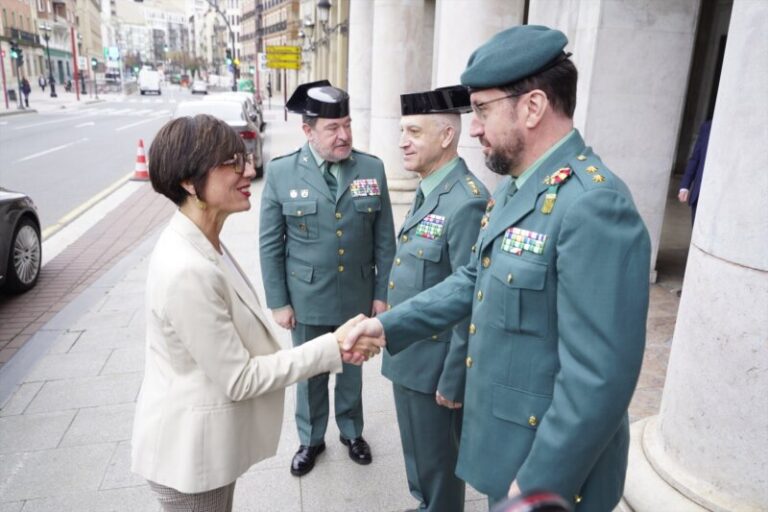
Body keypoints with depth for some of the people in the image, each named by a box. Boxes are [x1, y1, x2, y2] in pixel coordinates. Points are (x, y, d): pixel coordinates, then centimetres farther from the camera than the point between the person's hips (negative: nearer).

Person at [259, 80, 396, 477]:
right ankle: (311, 440, 41)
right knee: (309, 374, 17)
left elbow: (384, 239, -1)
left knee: (352, 370, 20)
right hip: (307, 300, -1)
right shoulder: (281, 173, -9)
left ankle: (351, 432, 44)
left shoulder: (372, 169, -5)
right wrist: (278, 302, -4)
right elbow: (270, 245, -5)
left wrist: (382, 292, -1)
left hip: (357, 297, 1)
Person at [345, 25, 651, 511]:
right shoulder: (515, 188, 5)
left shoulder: (594, 205, -27)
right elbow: (473, 281, 10)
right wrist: (389, 324, 2)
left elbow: (599, 378, -28)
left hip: (548, 463, -8)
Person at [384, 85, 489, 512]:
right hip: (409, 356, 9)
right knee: (418, 451, 27)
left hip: (435, 364, -9)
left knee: (437, 460, 14)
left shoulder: (466, 203, -25)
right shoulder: (428, 191, 6)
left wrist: (453, 380, -19)